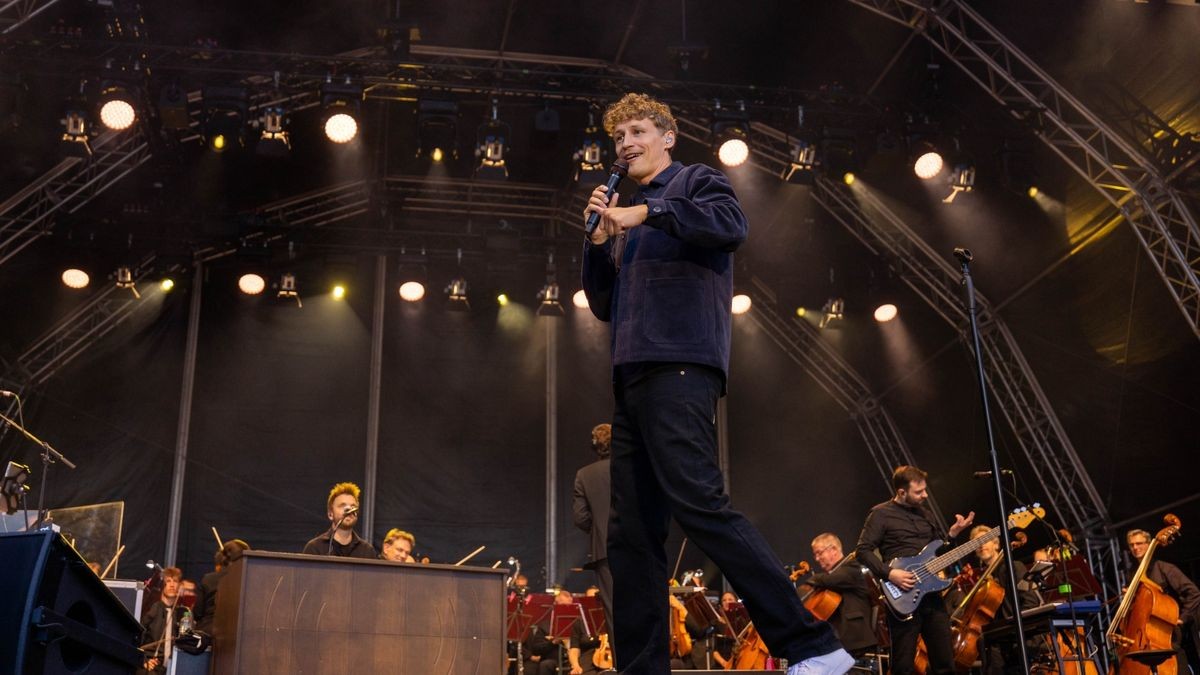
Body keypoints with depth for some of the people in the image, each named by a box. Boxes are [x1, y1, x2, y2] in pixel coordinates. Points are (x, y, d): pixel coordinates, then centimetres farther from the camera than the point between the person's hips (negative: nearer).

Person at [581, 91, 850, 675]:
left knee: (699, 504, -21)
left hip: (678, 368, -8)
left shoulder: (696, 181, 9)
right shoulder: (628, 217, 29)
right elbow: (603, 304, 24)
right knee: (631, 533, 2)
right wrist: (598, 237, 11)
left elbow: (732, 224, -13)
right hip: (633, 376, 8)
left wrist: (649, 212, -11)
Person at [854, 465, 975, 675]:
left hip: (931, 593, 6)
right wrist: (889, 573, -20)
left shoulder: (924, 513, 17)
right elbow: (863, 551, -10)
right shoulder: (881, 514, -4)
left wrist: (953, 533, 6)